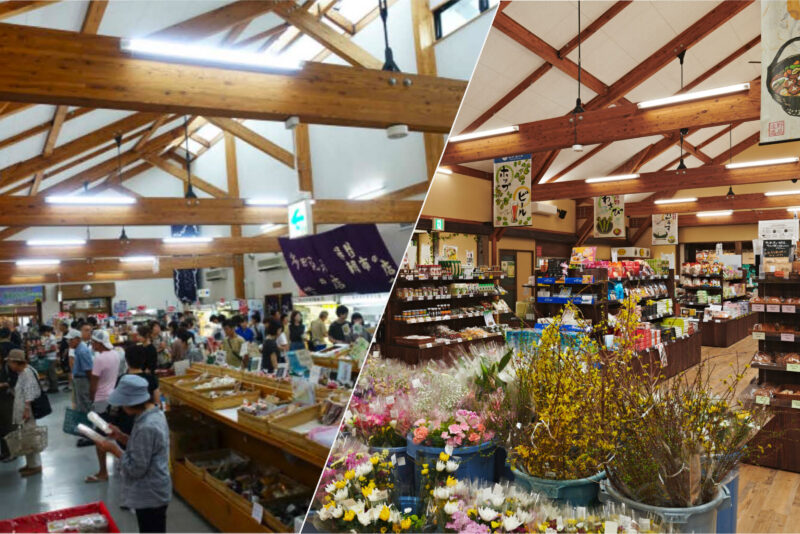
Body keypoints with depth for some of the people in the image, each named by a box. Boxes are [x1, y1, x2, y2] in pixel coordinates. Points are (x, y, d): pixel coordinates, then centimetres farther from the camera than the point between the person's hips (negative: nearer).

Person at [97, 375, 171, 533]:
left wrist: (114, 449, -16)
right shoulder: (154, 413, 0)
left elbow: (136, 468, -25)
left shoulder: (147, 428, -31)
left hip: (150, 496, -10)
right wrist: (121, 437, 0)